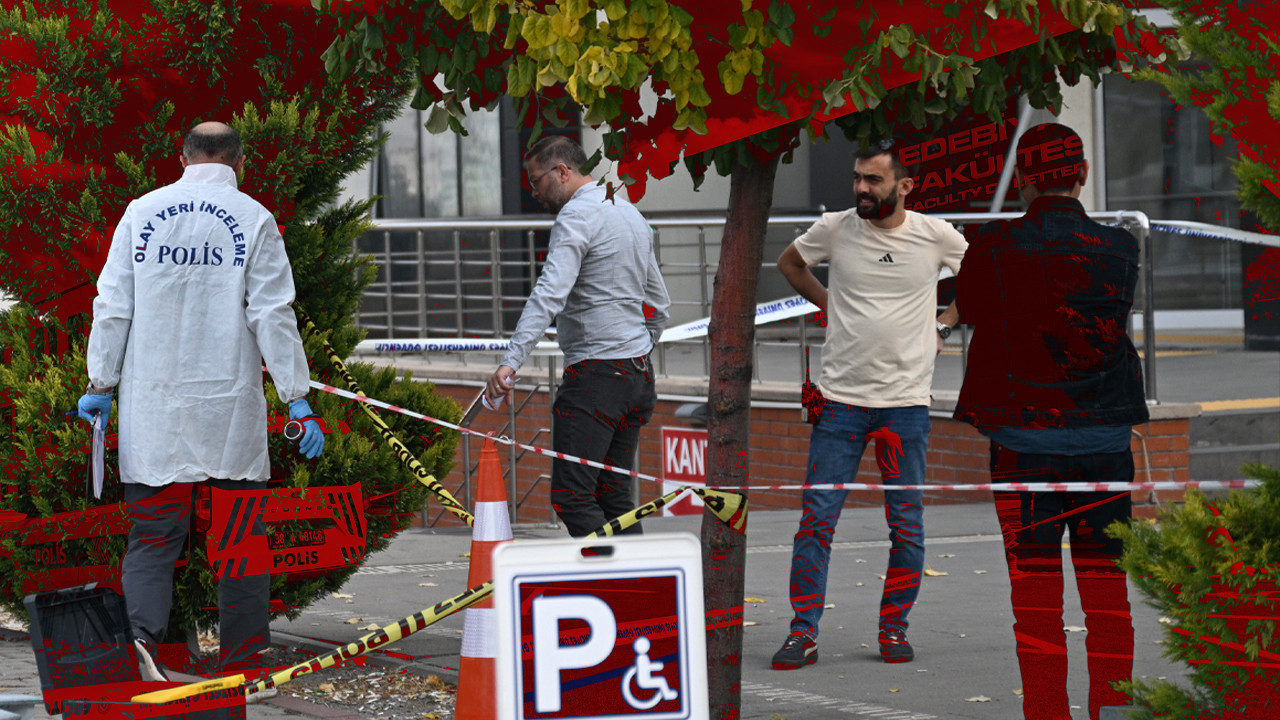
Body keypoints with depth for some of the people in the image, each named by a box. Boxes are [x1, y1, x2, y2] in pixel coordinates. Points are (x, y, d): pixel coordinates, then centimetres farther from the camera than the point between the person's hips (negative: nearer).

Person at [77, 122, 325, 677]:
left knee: (152, 536, 4)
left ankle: (141, 632, -19)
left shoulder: (142, 213, 4)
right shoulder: (253, 219, -2)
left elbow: (112, 307, 4)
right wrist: (297, 401, -3)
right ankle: (242, 660, 9)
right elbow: (273, 317, -6)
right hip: (229, 407, -2)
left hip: (151, 407, 2)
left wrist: (100, 385, 11)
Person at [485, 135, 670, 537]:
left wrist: (511, 360, -30)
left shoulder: (578, 215, -10)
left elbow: (549, 294, -23)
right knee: (614, 498, 9)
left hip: (595, 373, -10)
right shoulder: (631, 214, 20)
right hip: (638, 375, 10)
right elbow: (659, 305, 27)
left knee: (572, 496, -12)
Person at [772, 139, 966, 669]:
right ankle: (803, 632, 2)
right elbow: (789, 261, 21)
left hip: (907, 403, 0)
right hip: (840, 398, 0)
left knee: (907, 526, 3)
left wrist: (944, 323, 10)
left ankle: (893, 627, 18)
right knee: (816, 518, -4)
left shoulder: (936, 236, -2)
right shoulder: (835, 229, -1)